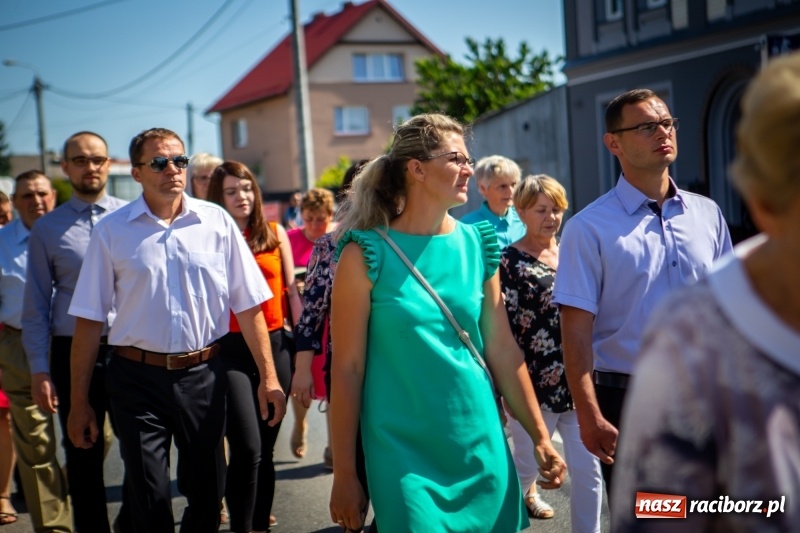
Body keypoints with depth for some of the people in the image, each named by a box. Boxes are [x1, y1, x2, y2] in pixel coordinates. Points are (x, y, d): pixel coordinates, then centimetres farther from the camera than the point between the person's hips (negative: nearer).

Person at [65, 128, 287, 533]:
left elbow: (248, 305, 2)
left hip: (203, 375, 1)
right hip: (139, 378, -1)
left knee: (207, 493, 14)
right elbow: (89, 320, -1)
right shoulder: (112, 231, -2)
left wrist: (268, 376, -1)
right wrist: (79, 403, -1)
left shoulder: (216, 222, 0)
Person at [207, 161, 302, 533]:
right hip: (231, 349, -3)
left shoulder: (274, 233, 8)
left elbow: (291, 290, 11)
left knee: (266, 447, 11)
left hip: (275, 345, 3)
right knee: (246, 448, -10)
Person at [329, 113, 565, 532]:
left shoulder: (477, 245, 3)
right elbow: (347, 369, -9)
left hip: (481, 446, 5)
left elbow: (502, 349, 6)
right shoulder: (367, 253, -10)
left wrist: (540, 436, 7)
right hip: (404, 453, -4)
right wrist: (344, 475, -9)